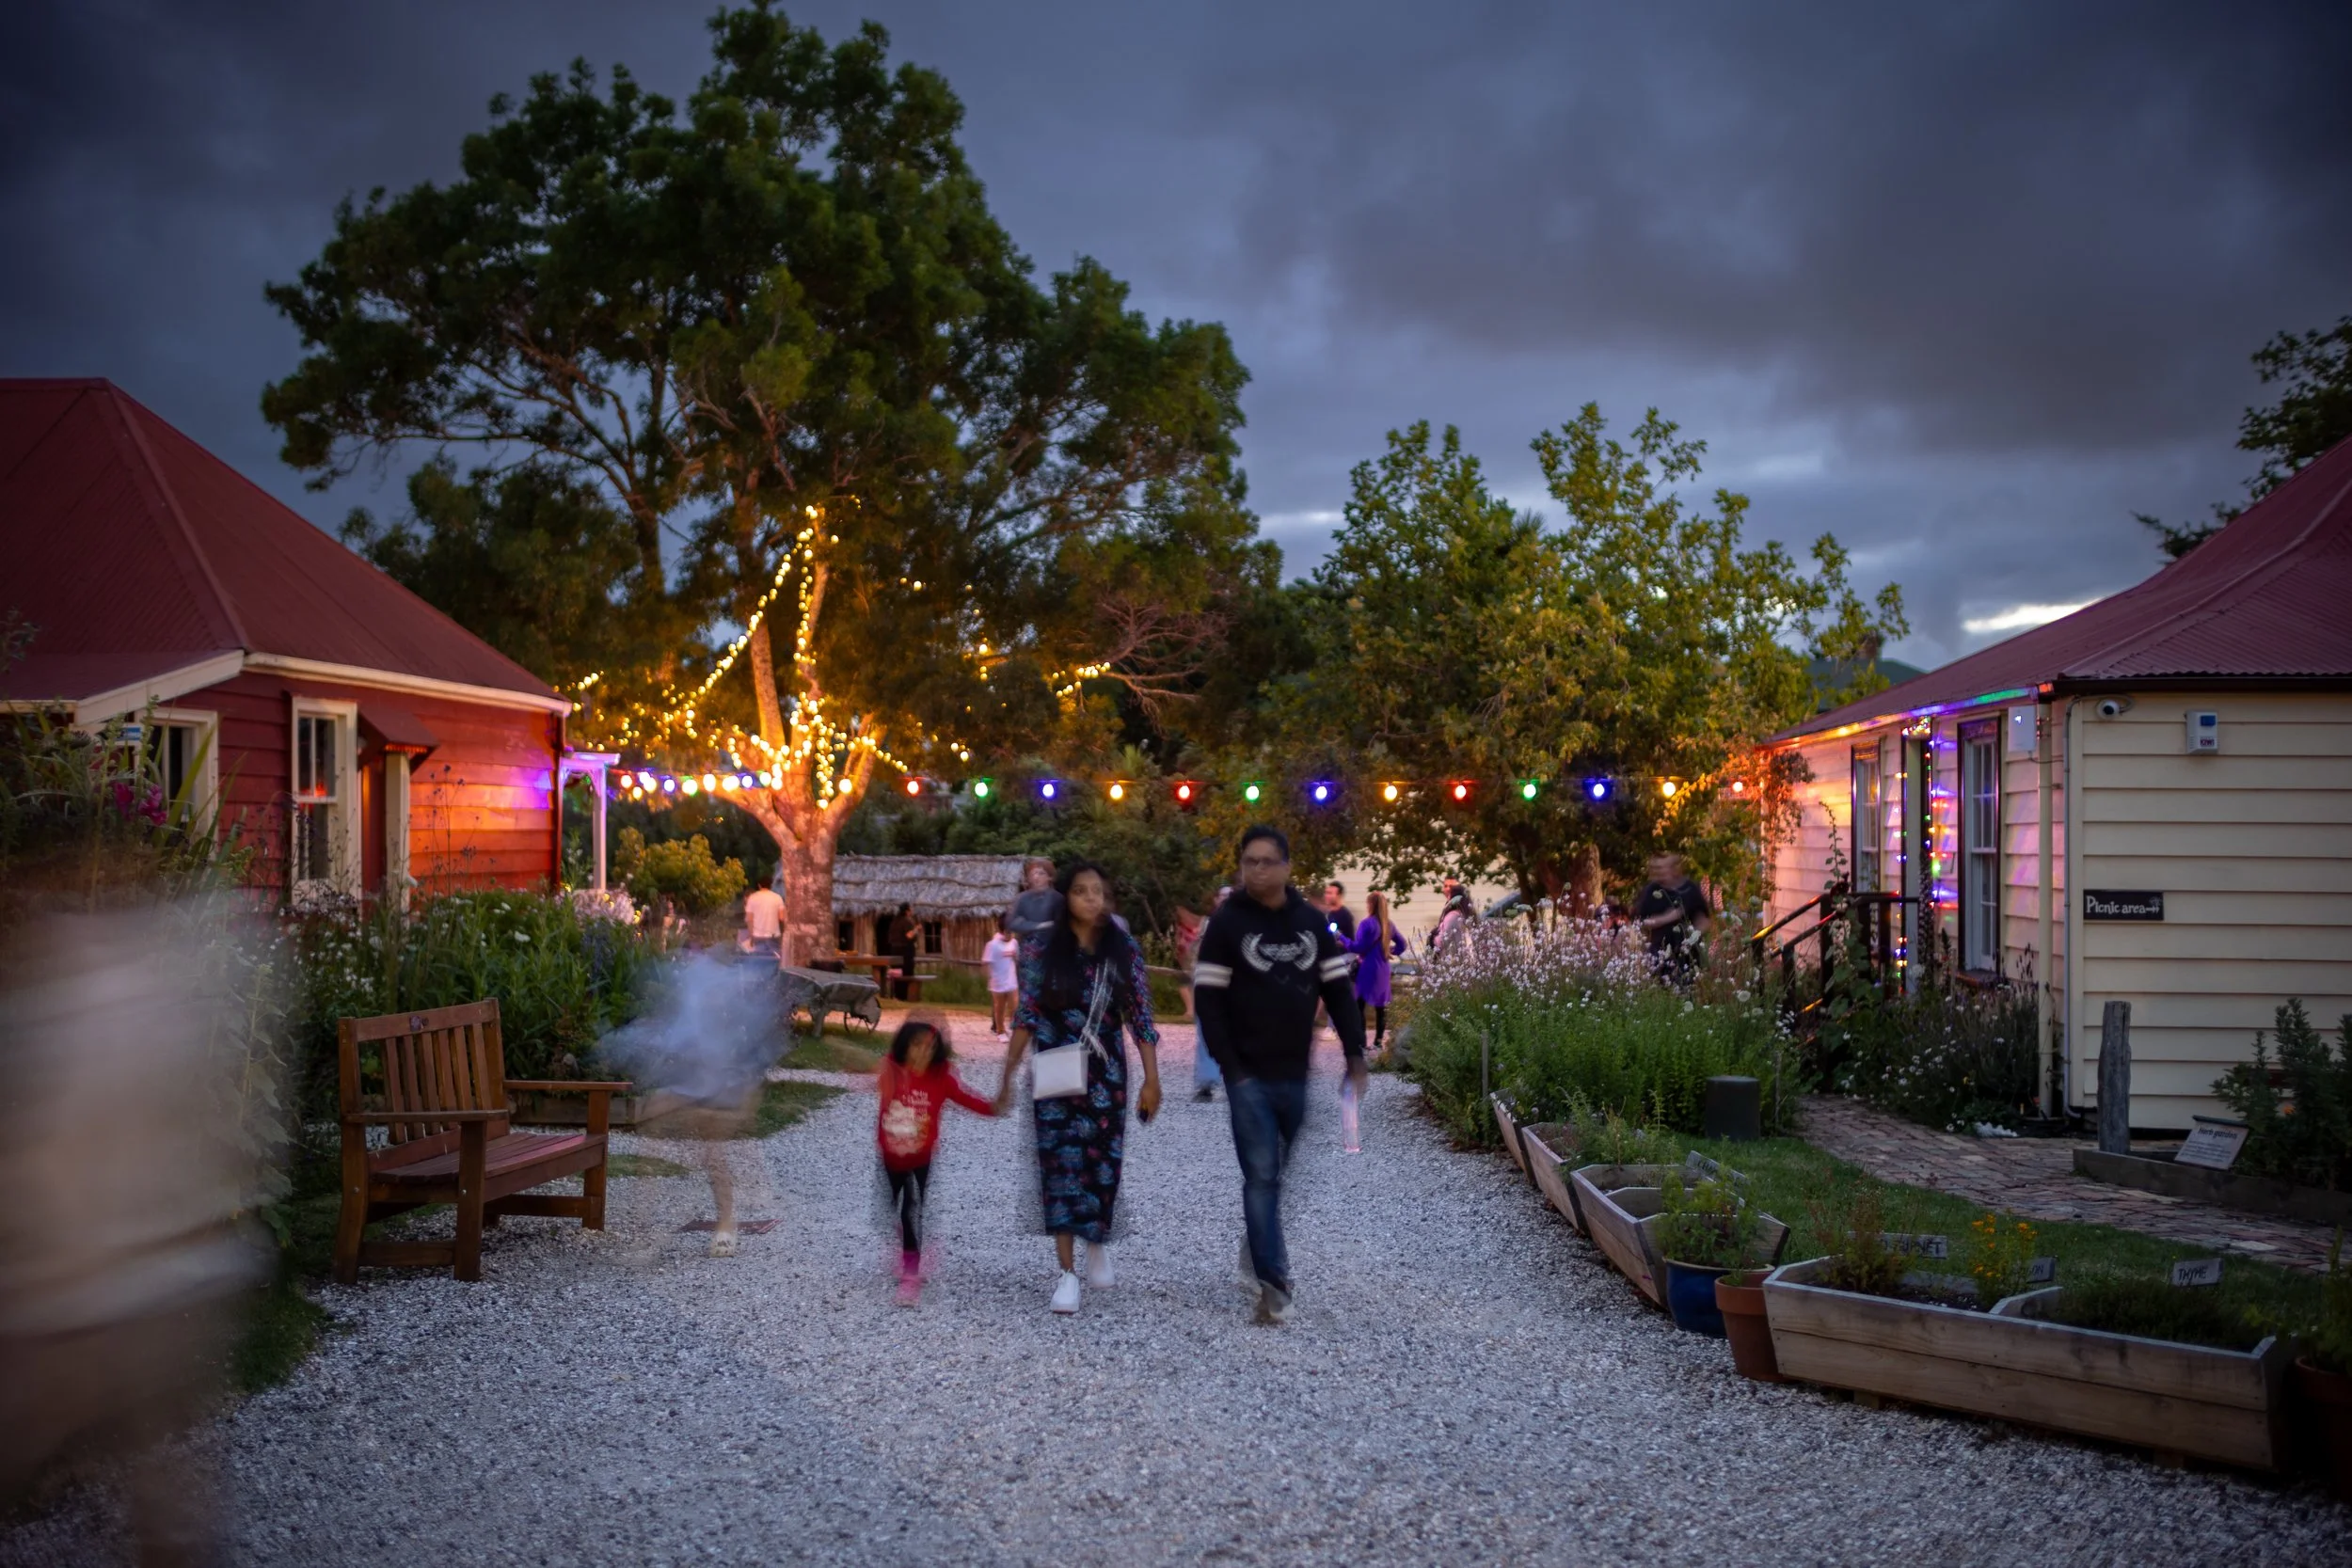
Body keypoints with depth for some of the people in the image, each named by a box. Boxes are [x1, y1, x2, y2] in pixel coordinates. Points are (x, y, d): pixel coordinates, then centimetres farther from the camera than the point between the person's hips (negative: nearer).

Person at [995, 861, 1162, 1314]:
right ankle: (1067, 1272, 3)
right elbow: (1026, 1015, -1)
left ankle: (1098, 1242, 33)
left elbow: (1141, 1019, 0)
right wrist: (1007, 1077, -3)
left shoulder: (1124, 950, -1)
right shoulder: (1042, 947, -4)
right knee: (1060, 1165, -3)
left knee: (1104, 1163, 4)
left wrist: (1152, 1080, -4)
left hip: (1106, 1074, 1)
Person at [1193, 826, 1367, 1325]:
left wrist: (1355, 1054, 0)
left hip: (1299, 1074, 4)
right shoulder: (1226, 924, -4)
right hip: (1250, 1076, -3)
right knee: (1261, 1175, -6)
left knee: (1285, 1172, 14)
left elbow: (1338, 991, 9)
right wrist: (1230, 1067, -11)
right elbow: (1208, 1001, -6)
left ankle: (1261, 1246, 37)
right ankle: (1272, 1282, -5)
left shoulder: (1313, 923, 6)